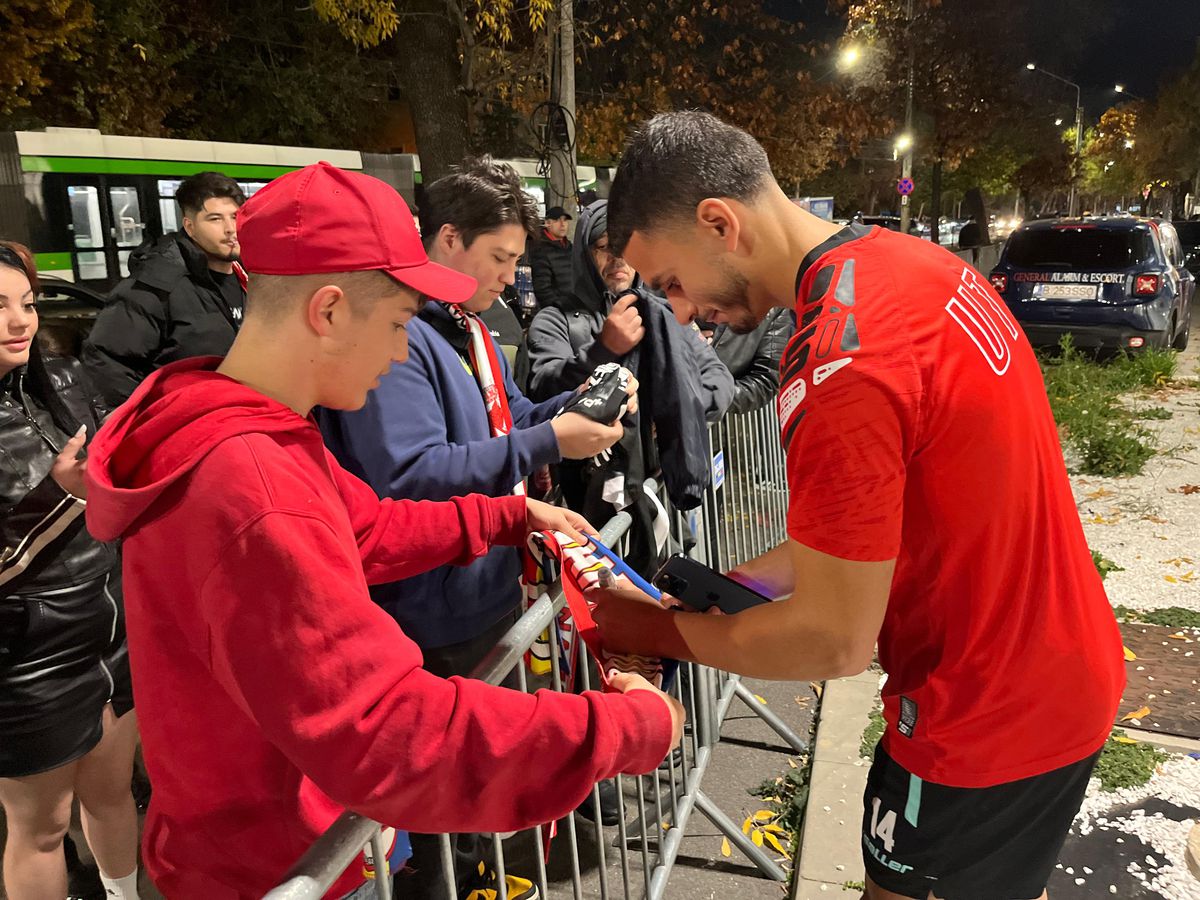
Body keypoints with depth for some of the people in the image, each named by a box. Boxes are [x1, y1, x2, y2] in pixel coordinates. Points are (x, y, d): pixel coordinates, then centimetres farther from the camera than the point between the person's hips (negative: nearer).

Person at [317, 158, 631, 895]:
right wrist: (548, 442, -28)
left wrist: (573, 404, -2)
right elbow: (409, 479, -30)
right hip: (439, 617, -10)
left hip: (494, 588, 10)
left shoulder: (470, 325, 9)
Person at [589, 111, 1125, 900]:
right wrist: (733, 581, 2)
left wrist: (658, 630, -11)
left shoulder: (840, 361, -31)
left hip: (987, 723, -8)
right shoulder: (917, 262, -2)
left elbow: (836, 639, -24)